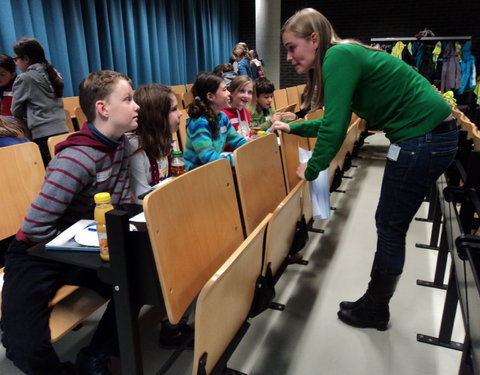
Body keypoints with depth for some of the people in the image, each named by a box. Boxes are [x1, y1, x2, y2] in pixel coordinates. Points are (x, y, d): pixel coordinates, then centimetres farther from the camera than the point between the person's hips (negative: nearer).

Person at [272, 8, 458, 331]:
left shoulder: (338, 56, -16)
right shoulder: (343, 57, 13)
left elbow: (334, 127, -23)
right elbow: (336, 121, 22)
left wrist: (311, 170, -9)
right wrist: (292, 128, 25)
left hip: (424, 138, -10)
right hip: (428, 134, 10)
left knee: (390, 228, 2)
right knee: (390, 225, 15)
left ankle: (375, 311, 22)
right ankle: (374, 302, 30)